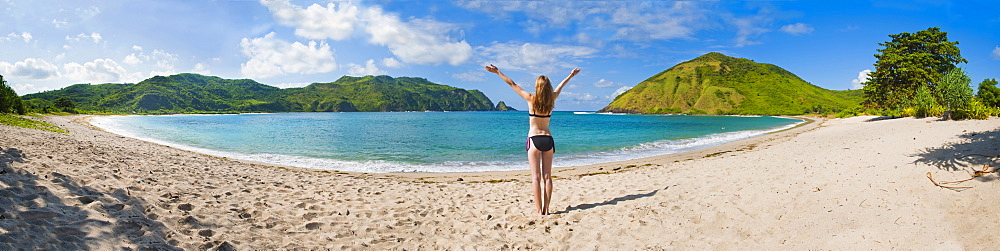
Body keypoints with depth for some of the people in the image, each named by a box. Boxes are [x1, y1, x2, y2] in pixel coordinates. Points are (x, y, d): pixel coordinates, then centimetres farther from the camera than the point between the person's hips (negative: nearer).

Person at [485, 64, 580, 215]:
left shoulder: (531, 99, -6)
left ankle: (539, 210, -1)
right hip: (548, 139, 3)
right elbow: (560, 87, 22)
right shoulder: (551, 100, 3)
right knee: (547, 176, 6)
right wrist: (571, 75, 41)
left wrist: (498, 72, 8)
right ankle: (546, 209, 8)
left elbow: (512, 84, 0)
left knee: (536, 177, -1)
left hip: (534, 139, -3)